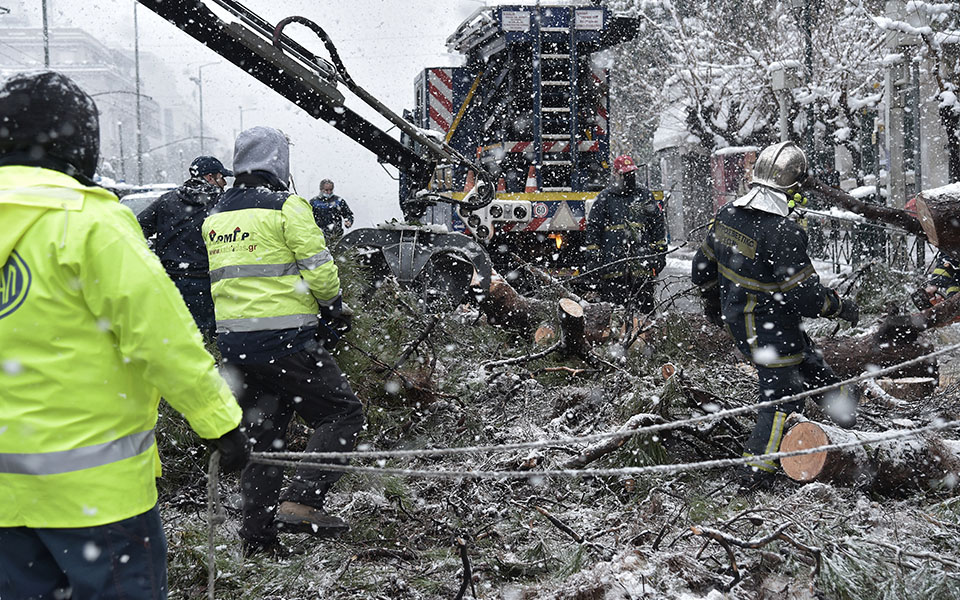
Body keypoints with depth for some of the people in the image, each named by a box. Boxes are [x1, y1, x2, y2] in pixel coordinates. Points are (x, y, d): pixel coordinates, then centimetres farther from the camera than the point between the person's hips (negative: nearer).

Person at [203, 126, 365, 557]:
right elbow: (319, 268, -11)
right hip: (284, 336, -7)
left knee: (261, 433, 14)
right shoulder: (286, 207, -8)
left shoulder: (214, 216, 14)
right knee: (342, 412, 2)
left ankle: (257, 533, 15)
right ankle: (301, 501, -12)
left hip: (233, 341, 7)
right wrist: (333, 305, 6)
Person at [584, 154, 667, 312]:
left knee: (644, 305, 2)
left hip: (642, 262, 2)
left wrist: (660, 251, 9)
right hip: (613, 262, -1)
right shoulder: (604, 198, 8)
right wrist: (593, 255, 0)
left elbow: (659, 225, 16)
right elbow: (593, 228, 8)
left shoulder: (645, 195, 13)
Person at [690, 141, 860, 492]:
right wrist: (842, 308, -7)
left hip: (736, 317, 8)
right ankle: (755, 472, 15)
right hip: (769, 328, -8)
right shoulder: (783, 232, -28)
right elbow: (804, 295, -25)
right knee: (783, 397, 7)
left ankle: (845, 414, 42)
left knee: (810, 366, 25)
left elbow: (703, 266, 9)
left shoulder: (727, 214, -3)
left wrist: (712, 300, 27)